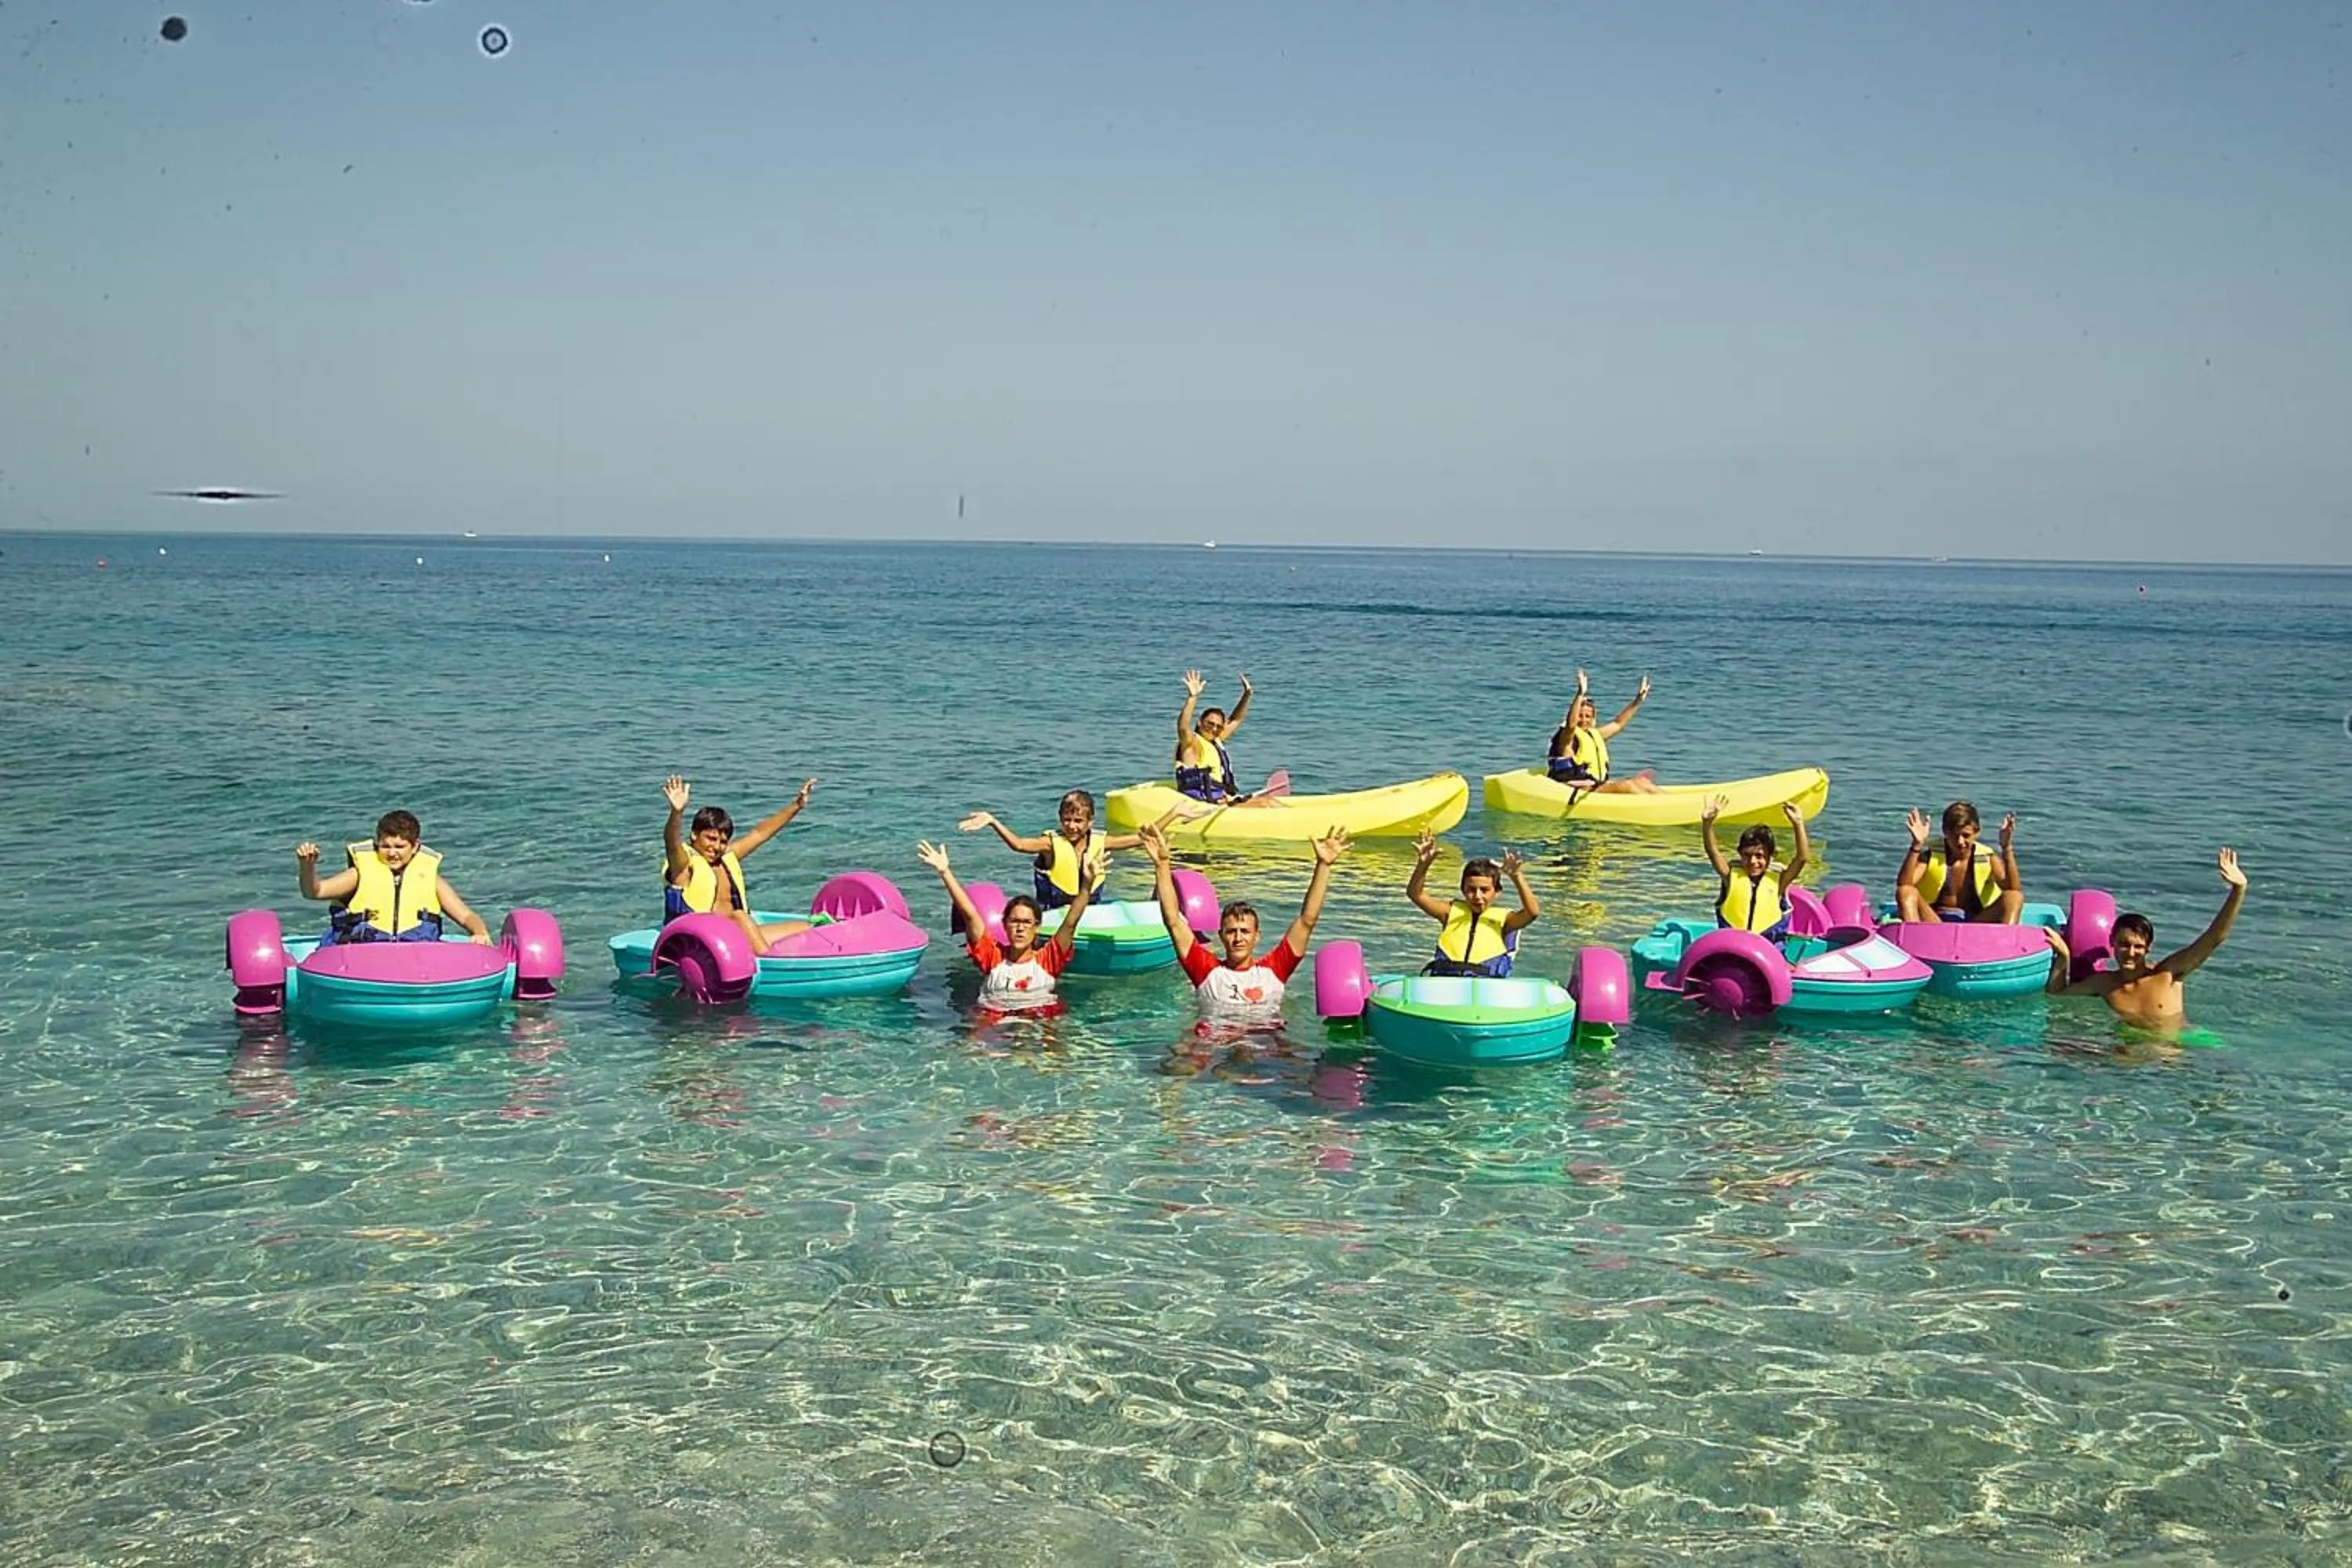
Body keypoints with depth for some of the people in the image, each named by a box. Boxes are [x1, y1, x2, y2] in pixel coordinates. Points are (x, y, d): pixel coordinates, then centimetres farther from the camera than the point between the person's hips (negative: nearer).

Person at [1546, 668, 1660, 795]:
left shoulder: (1593, 734, 18)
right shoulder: (1568, 737, -8)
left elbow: (1618, 723, 26)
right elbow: (1571, 724, -31)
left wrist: (1638, 701, 22)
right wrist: (1580, 694, -41)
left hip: (1598, 787, 9)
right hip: (1577, 793, -9)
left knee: (1641, 781, 0)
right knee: (1626, 786, -22)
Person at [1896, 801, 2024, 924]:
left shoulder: (1987, 858, 5)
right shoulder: (1932, 856, 2)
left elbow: (2013, 888, -11)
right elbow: (1903, 885, -14)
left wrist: (2007, 848, -20)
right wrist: (1916, 845, -23)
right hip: (1934, 923, -1)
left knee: (2015, 897, -20)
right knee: (1905, 892, -26)